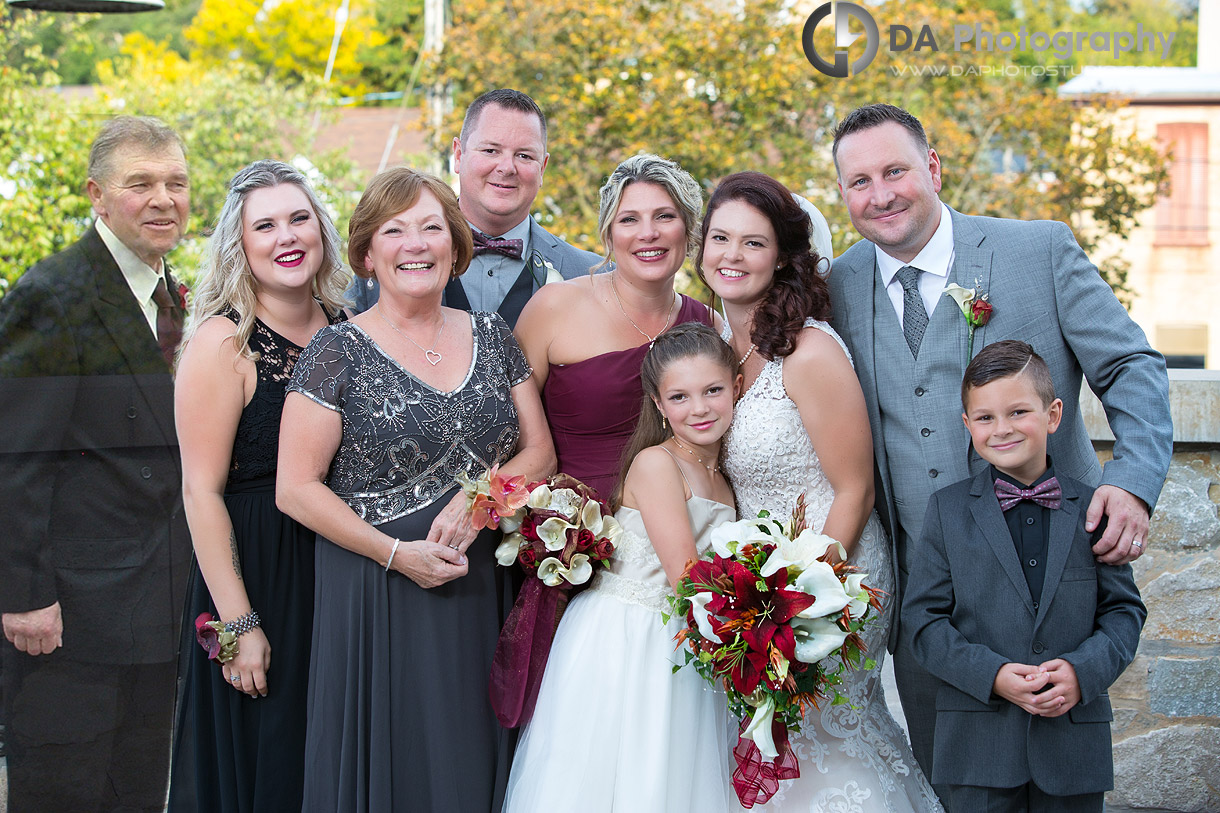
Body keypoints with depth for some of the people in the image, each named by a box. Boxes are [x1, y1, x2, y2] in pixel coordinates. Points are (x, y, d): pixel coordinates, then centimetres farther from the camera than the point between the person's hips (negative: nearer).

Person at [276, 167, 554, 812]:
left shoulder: (491, 338, 8)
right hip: (375, 599, -3)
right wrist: (396, 553, -15)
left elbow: (539, 453, 8)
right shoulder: (339, 353, -5)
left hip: (479, 592, 4)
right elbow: (296, 488, -8)